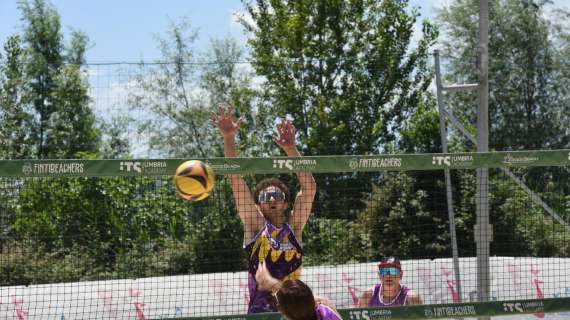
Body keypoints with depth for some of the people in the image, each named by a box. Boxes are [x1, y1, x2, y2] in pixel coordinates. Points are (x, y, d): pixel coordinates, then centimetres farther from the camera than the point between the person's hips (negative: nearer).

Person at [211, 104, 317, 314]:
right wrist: (228, 138, -5)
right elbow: (236, 180, 3)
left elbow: (309, 188, 3)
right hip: (259, 311, -1)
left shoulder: (294, 227, 11)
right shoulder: (255, 225, 9)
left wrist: (291, 149, -6)